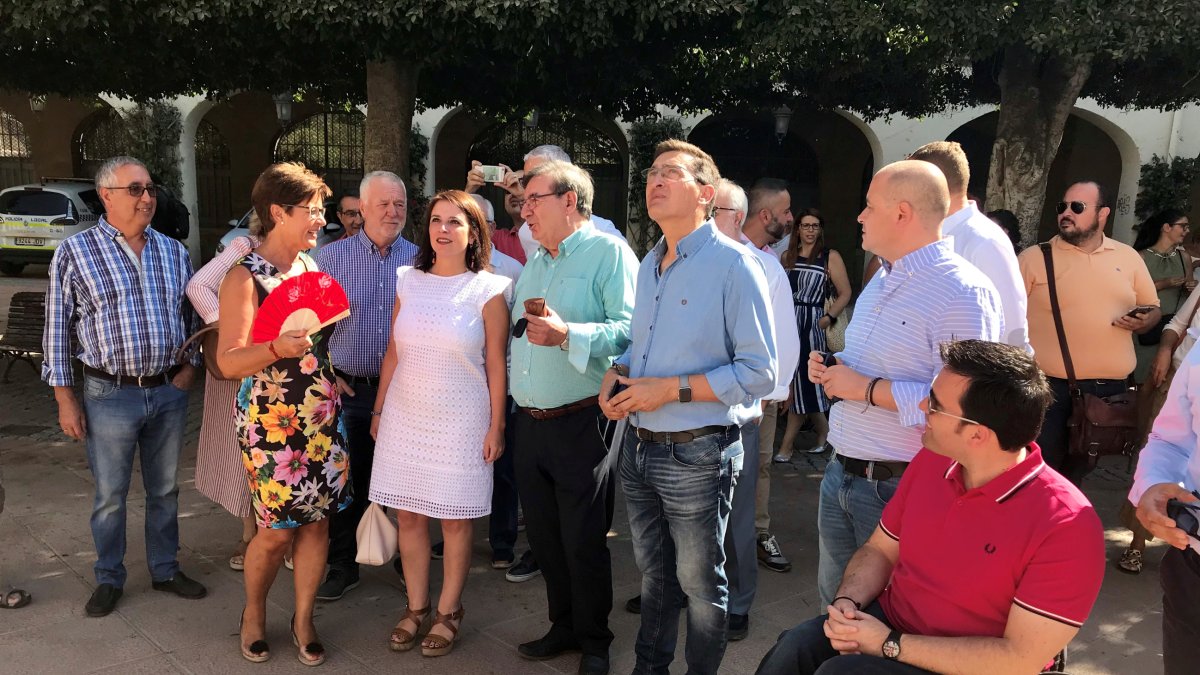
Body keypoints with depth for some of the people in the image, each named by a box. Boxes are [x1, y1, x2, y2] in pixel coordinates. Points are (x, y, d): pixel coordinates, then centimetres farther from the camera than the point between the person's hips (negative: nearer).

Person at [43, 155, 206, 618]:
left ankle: (165, 570, 30)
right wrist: (64, 398, -6)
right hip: (110, 394, -3)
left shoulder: (173, 252, 7)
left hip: (169, 391, 3)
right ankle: (109, 579, 26)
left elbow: (192, 315, 14)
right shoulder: (75, 252, -4)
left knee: (165, 488, 14)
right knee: (110, 495, 8)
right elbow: (58, 328, -3)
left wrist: (191, 364, 1)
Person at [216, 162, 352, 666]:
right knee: (277, 531, 3)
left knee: (318, 522, 9)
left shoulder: (312, 267, 7)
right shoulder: (245, 276, -11)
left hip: (324, 421, 6)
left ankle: (303, 618, 26)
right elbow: (229, 361, -17)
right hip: (272, 425, -5)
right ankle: (254, 612, 30)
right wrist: (278, 349, -33)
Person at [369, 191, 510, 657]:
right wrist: (378, 410, 10)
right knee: (408, 514, 9)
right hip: (405, 417, 4)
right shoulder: (408, 282, 5)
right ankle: (416, 608, 25)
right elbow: (393, 353, 10)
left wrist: (495, 427, -6)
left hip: (459, 421, -3)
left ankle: (449, 611, 22)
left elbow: (496, 365, -5)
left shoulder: (487, 290, -6)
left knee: (455, 519, 6)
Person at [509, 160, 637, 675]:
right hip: (529, 421, 7)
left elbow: (629, 329, -20)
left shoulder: (608, 252, -8)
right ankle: (564, 626, 32)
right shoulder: (535, 263, 17)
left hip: (580, 423, -7)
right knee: (544, 536, 15)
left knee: (584, 541, 3)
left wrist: (567, 335, -29)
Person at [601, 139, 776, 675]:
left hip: (696, 455, -7)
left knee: (700, 583, 11)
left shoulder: (733, 265, -13)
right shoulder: (649, 266, 11)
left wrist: (671, 389, -21)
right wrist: (615, 376, 0)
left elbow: (760, 371, -17)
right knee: (653, 574, 22)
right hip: (637, 446, 7)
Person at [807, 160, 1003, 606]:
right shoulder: (881, 282, 13)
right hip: (840, 473, 9)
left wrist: (868, 388, -23)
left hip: (901, 486, -8)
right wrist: (833, 370, 4)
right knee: (836, 601, 21)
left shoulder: (962, 292, -18)